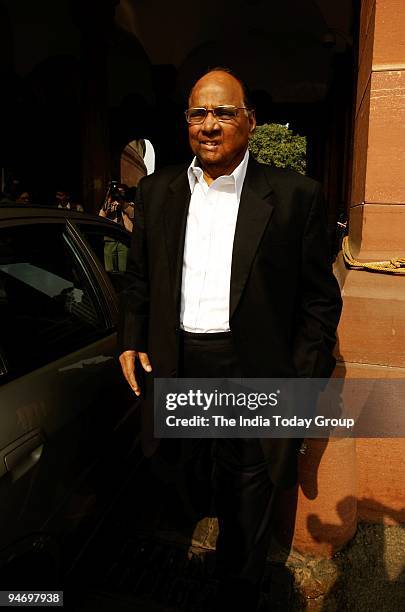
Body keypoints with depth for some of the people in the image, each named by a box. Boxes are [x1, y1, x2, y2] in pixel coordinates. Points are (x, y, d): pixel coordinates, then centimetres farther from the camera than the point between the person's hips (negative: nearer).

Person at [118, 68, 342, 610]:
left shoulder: (296, 196, -5)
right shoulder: (156, 191, 7)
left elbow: (321, 299, -4)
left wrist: (304, 381, -8)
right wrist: (130, 342, 5)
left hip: (252, 374, -2)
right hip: (171, 368, 3)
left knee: (245, 507, 16)